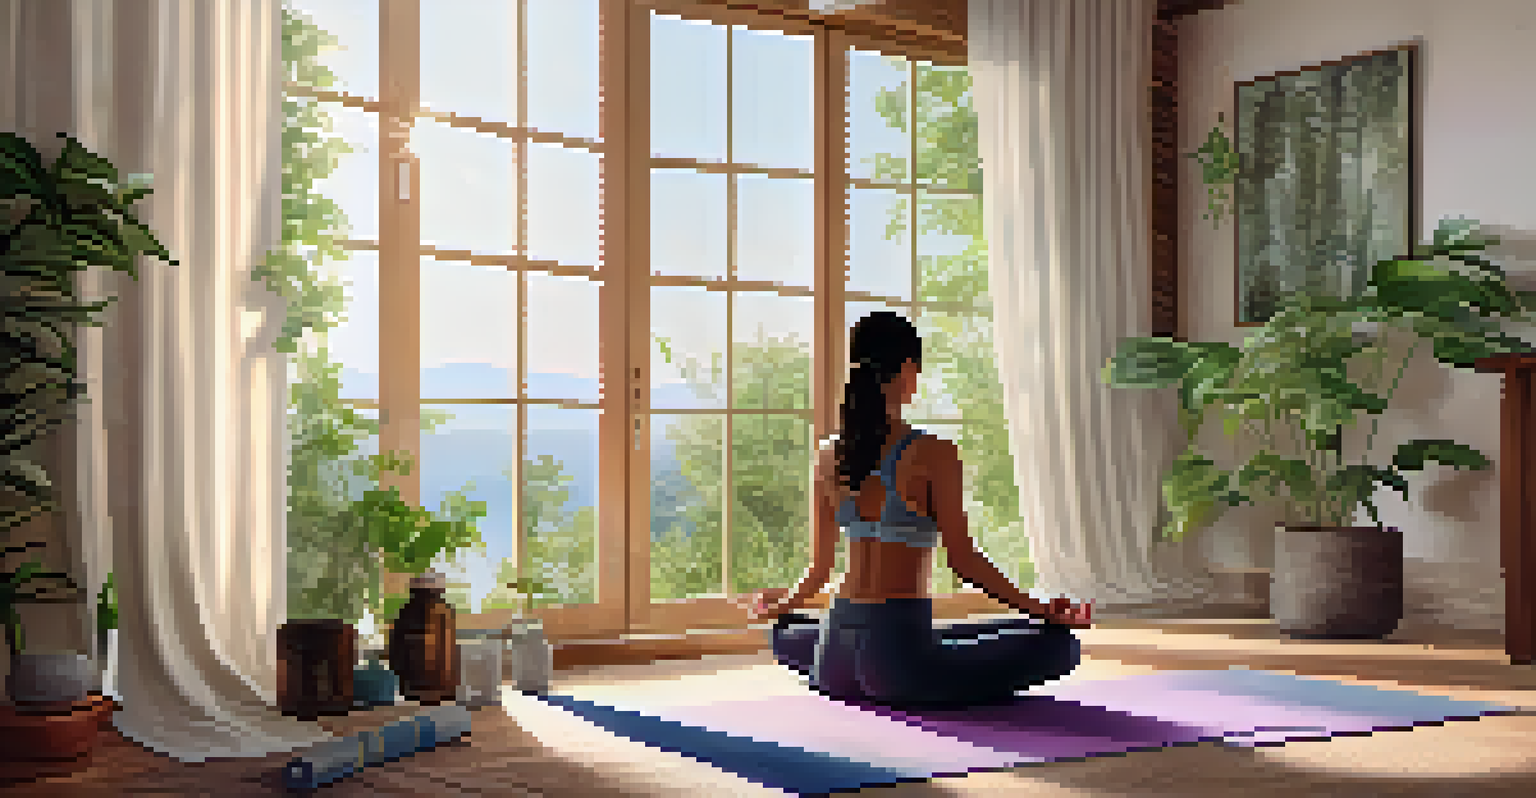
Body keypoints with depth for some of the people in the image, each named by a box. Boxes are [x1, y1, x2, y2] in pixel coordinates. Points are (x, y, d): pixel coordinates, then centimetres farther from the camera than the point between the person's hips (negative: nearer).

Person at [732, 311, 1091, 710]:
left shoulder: (828, 456, 6)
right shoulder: (933, 455, -10)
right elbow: (963, 558, -10)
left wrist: (781, 604, 32)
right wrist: (1038, 609, -1)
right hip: (900, 650, -6)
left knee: (787, 633, 40)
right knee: (1057, 643, -1)